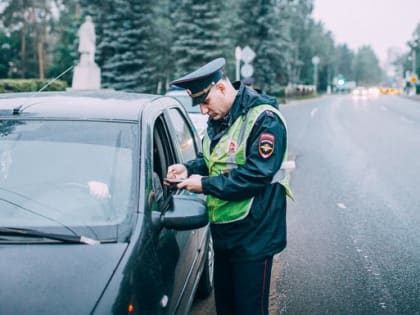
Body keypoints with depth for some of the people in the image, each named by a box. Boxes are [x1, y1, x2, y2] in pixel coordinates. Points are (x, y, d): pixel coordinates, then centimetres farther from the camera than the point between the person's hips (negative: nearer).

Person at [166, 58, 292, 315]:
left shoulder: (265, 119, -18)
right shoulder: (218, 119, 9)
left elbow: (256, 175, -25)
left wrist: (205, 185, -20)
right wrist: (189, 169, -1)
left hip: (253, 235, -8)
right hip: (223, 230, 8)